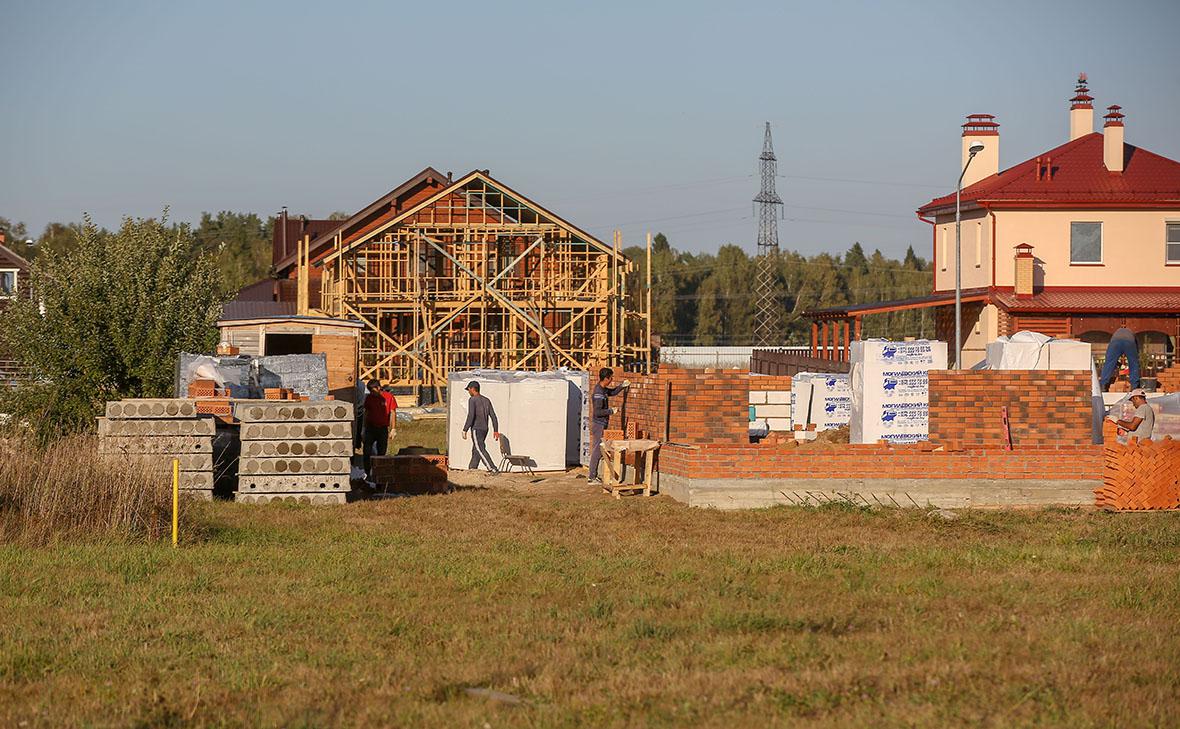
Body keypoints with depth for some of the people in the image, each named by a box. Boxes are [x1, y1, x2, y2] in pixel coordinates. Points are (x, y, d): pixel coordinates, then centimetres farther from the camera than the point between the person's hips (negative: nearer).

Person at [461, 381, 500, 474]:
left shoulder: (472, 400, -8)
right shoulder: (486, 400, 14)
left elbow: (471, 416, -18)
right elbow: (493, 416, 10)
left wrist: (465, 430, -17)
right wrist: (496, 430, 12)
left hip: (476, 429, -8)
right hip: (485, 429, 8)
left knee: (481, 450, -11)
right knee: (475, 450, 15)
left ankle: (493, 469, -21)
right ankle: (472, 468, 18)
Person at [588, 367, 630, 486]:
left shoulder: (603, 389, 8)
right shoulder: (598, 393, -22)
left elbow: (613, 392, 27)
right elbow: (597, 412, -26)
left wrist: (622, 386, 12)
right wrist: (611, 411, -17)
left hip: (602, 425, 10)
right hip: (599, 425, -10)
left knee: (598, 451, 13)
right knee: (597, 451, -6)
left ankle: (594, 476, 19)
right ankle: (592, 478, -2)